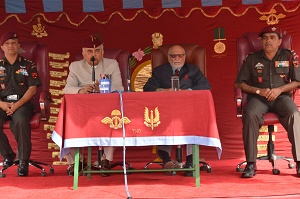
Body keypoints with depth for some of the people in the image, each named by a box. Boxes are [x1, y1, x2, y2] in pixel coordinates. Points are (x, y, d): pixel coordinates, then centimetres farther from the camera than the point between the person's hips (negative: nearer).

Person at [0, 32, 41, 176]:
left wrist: (17, 104, -12)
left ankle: (23, 161, -22)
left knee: (21, 121, -35)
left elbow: (32, 89, 1)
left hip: (22, 103, -2)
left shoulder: (28, 66, 11)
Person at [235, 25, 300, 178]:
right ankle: (251, 164, -30)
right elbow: (239, 83, 7)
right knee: (250, 115, -33)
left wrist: (280, 89, -10)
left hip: (281, 97, 0)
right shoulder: (252, 59, 9)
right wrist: (259, 91, -8)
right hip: (258, 98, 0)